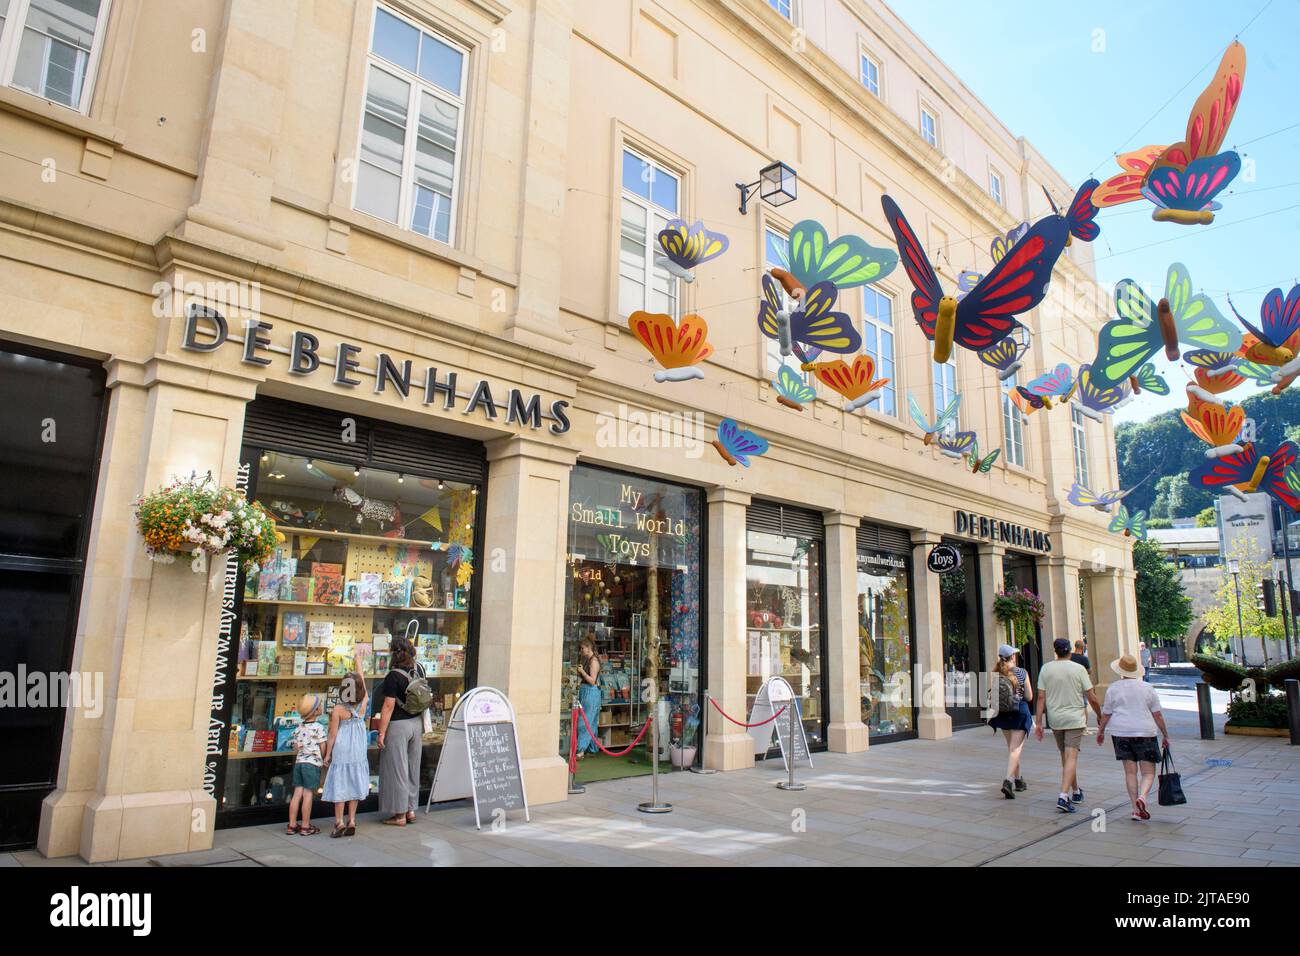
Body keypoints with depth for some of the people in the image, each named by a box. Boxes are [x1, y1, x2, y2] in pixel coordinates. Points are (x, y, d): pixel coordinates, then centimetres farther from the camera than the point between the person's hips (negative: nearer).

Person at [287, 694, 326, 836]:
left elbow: (295, 748, 12)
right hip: (312, 763, -6)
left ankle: (292, 825, 14)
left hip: (299, 762, 6)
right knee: (308, 794, -1)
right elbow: (323, 747, -7)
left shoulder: (299, 727, 9)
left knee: (297, 793, 9)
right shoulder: (318, 727, -10)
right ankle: (305, 826, 4)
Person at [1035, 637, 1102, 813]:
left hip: (1055, 719, 3)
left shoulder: (1046, 668, 0)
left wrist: (1038, 722, 2)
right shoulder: (1079, 669, -6)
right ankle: (1064, 797, -17)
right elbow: (1092, 698, -5)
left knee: (1065, 756, 17)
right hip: (1075, 719, -3)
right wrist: (1101, 716, 11)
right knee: (1071, 757, -6)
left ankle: (1076, 792, 32)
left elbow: (1041, 697, -2)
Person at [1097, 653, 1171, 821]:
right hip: (1144, 733, -1)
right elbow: (1157, 715, 1)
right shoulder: (1147, 688, 1)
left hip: (1121, 733, 1)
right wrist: (1165, 735, 11)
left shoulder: (1113, 688, 0)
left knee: (1130, 772, 8)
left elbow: (1106, 714, 3)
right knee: (1148, 772, 5)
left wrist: (1100, 731, 17)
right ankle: (1142, 797, -21)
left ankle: (1136, 809, 4)